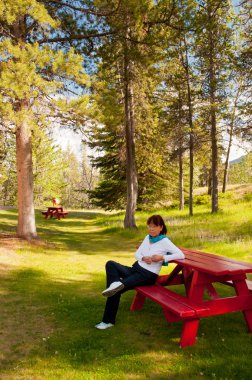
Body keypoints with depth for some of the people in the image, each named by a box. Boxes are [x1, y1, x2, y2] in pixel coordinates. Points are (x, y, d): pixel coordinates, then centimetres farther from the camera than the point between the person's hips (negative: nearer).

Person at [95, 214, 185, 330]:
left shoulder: (165, 241, -9)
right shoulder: (147, 238, 10)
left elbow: (181, 255, -18)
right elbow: (137, 253, 12)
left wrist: (162, 257, -24)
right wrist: (143, 258, -11)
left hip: (148, 275, -7)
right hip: (136, 268, 7)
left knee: (117, 289, -22)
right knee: (110, 264, -16)